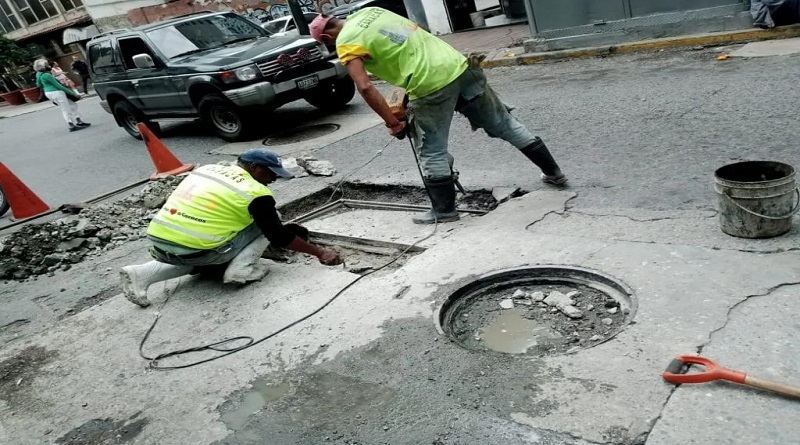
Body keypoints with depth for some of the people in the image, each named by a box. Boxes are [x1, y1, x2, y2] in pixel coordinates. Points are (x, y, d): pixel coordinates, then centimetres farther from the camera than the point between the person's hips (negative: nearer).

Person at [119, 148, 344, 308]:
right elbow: (279, 236, 0)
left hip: (158, 244, 6)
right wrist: (319, 252, 9)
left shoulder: (207, 169, 19)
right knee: (268, 220, 8)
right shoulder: (256, 193, -3)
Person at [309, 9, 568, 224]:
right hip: (457, 65, 8)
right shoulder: (369, 11, 20)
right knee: (503, 123, 18)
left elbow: (365, 87, -15)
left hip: (431, 85, -8)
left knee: (431, 153, 11)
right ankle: (553, 171, 30)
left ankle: (444, 210, 23)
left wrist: (392, 123, -6)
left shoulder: (346, 43, -2)